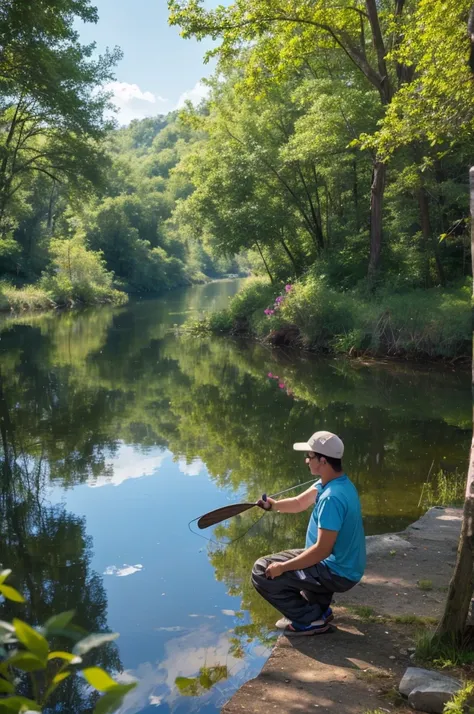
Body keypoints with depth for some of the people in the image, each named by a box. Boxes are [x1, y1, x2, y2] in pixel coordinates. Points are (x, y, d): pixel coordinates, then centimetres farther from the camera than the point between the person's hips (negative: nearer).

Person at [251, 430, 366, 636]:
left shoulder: (332, 498, -30)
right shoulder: (331, 482, 2)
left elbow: (322, 550, -30)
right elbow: (299, 503, 12)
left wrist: (283, 567, -22)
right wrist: (273, 505, -4)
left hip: (337, 572, -10)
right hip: (342, 564, 10)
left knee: (262, 571, -10)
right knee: (287, 557, 29)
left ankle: (311, 619, -1)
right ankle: (319, 606, 20)